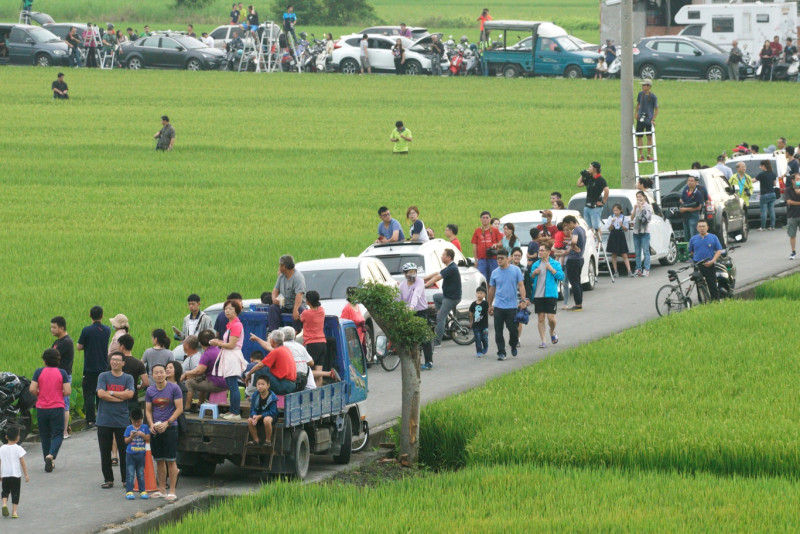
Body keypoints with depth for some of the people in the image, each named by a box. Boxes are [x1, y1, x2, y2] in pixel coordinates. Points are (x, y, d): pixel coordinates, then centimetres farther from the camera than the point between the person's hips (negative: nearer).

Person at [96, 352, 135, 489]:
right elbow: (101, 393, -10)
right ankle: (108, 479, 13)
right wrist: (120, 397, -10)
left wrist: (111, 393, -10)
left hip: (122, 420, 0)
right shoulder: (103, 376, 4)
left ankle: (126, 479, 10)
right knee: (105, 452, 4)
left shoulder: (128, 378, 6)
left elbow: (130, 394, -10)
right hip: (104, 420, 0)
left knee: (124, 451, 0)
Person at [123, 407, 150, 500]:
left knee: (141, 474, 9)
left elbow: (148, 439, 0)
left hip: (141, 454, 1)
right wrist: (131, 437, -16)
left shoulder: (145, 427, 3)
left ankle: (142, 491, 14)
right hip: (130, 454, -1)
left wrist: (143, 435, -17)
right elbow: (126, 441, 2)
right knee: (130, 474, -3)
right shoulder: (129, 428, 3)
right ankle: (129, 492, -2)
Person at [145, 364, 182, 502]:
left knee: (171, 461, -4)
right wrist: (151, 425, -6)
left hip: (170, 428, -4)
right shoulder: (150, 391, 7)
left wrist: (167, 423, -15)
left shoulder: (173, 388, -5)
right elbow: (148, 410, 12)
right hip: (155, 429, 4)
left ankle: (172, 491, 1)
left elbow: (179, 409, -6)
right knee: (159, 461, 9)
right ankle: (161, 489, 17)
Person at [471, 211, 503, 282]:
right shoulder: (477, 231, 9)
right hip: (482, 259, 0)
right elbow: (474, 247, 9)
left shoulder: (495, 230, 8)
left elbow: (501, 243, 10)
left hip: (493, 258, 0)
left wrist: (496, 245, -14)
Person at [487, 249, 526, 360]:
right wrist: (490, 305, 17)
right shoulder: (495, 273, 8)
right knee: (498, 331, -3)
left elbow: (521, 286, -1)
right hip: (498, 306, 2)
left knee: (513, 329, 1)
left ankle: (513, 346, 28)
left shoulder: (515, 270, 1)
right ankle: (501, 352, 1)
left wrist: (524, 300, -12)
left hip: (512, 306, -2)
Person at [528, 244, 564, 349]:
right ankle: (542, 341, 7)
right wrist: (533, 274, -2)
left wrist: (551, 269, -14)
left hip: (551, 295, -3)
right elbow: (530, 280, 18)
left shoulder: (555, 264, 2)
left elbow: (561, 277, -6)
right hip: (538, 296, 3)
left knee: (551, 318, -7)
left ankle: (552, 332, 24)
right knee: (541, 319, 2)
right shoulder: (535, 265, 13)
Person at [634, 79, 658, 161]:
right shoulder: (640, 94, 2)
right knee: (639, 137, 2)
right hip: (640, 119, 3)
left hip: (649, 120, -3)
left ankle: (649, 155, 14)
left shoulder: (653, 97, -8)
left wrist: (653, 119, -12)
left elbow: (656, 109, -4)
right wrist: (636, 112, 1)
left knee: (649, 137, 3)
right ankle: (641, 156, 10)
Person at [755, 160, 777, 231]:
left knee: (764, 211, -1)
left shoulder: (762, 174, -14)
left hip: (765, 195, -6)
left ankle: (762, 227, 1)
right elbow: (774, 184, 13)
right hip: (772, 194, 6)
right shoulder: (773, 174, 5)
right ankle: (772, 226, 12)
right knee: (772, 211, 10)